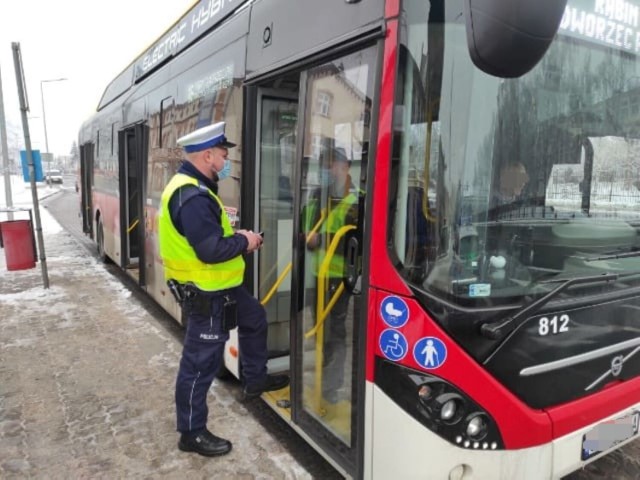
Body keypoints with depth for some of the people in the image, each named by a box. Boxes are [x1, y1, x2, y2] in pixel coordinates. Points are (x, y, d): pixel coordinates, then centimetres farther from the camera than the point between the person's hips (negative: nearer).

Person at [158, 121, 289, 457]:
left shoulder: (193, 187, 8)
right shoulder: (192, 197, -26)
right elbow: (211, 250, -30)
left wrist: (236, 236, 2)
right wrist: (244, 241, -13)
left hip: (218, 286, 11)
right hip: (205, 292, -11)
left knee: (254, 319, 27)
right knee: (201, 362, 2)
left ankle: (255, 380, 45)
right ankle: (192, 432, 20)